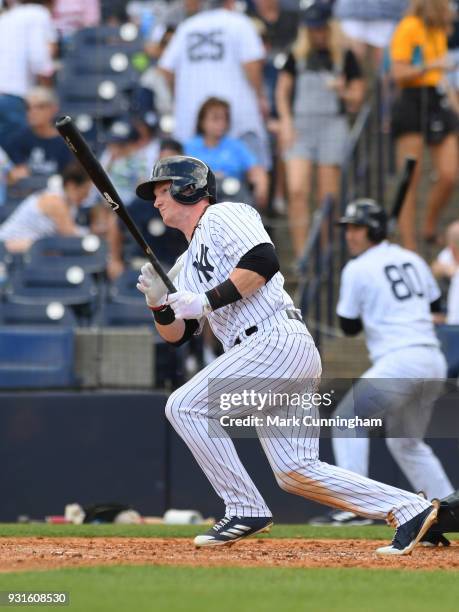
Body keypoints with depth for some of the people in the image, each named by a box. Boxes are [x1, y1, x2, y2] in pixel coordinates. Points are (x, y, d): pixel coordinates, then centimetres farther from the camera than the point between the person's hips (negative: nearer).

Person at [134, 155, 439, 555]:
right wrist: (158, 303, 7)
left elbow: (263, 261, -16)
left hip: (277, 341, -9)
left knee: (185, 405, -11)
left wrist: (206, 300, -15)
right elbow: (176, 335, 26)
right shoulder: (187, 265, 29)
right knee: (296, 473, 3)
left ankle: (246, 510, -11)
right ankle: (409, 510, 4)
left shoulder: (222, 216, 2)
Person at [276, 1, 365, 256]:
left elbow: (357, 99, 8)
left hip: (332, 126, -1)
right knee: (297, 190, -13)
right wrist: (286, 121, 0)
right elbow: (283, 91, 14)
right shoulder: (296, 56, 10)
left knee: (328, 195, -1)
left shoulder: (345, 57, 6)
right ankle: (301, 253, -11)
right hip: (300, 126, 1)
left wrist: (343, 92, -14)